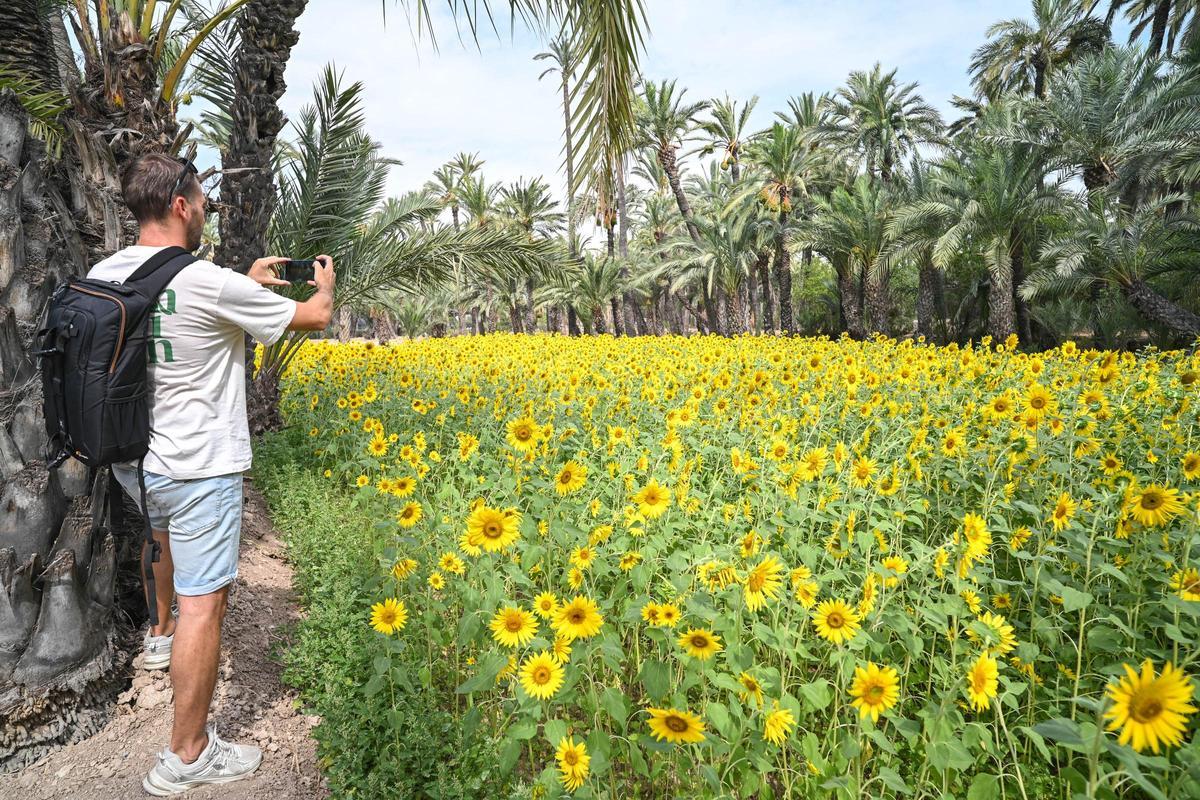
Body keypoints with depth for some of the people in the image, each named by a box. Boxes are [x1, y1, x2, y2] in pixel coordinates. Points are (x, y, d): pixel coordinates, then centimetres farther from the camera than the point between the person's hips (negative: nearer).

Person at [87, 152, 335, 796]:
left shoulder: (102, 276, 0)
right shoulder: (210, 284, -21)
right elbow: (316, 318, -10)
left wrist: (249, 283, 23)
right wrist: (324, 283, 13)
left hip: (130, 460, 9)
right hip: (197, 469, -8)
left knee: (164, 537, 35)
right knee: (204, 601, -1)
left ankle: (162, 634, 60)